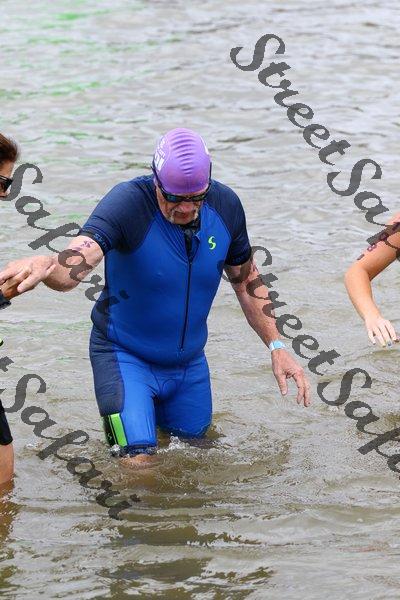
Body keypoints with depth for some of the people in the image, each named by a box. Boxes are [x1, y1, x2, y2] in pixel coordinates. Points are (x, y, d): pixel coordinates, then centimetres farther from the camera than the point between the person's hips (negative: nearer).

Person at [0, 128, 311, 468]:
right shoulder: (129, 202, -28)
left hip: (189, 362, 5)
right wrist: (44, 267, -69)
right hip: (127, 357, -5)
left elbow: (247, 280, 6)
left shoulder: (225, 206, -11)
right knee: (138, 463, -17)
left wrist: (277, 347, -1)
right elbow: (75, 262, -46)